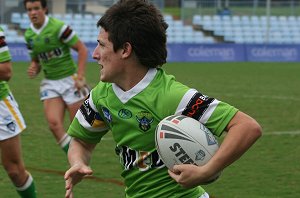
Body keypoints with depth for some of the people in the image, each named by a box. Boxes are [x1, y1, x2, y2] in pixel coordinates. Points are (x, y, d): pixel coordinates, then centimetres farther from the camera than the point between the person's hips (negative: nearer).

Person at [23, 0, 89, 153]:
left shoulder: (58, 27, -14)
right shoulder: (29, 35, 6)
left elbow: (82, 49, -11)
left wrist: (80, 76, -16)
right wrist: (34, 69, -5)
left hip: (69, 80, -5)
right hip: (50, 83, 5)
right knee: (54, 123, -16)